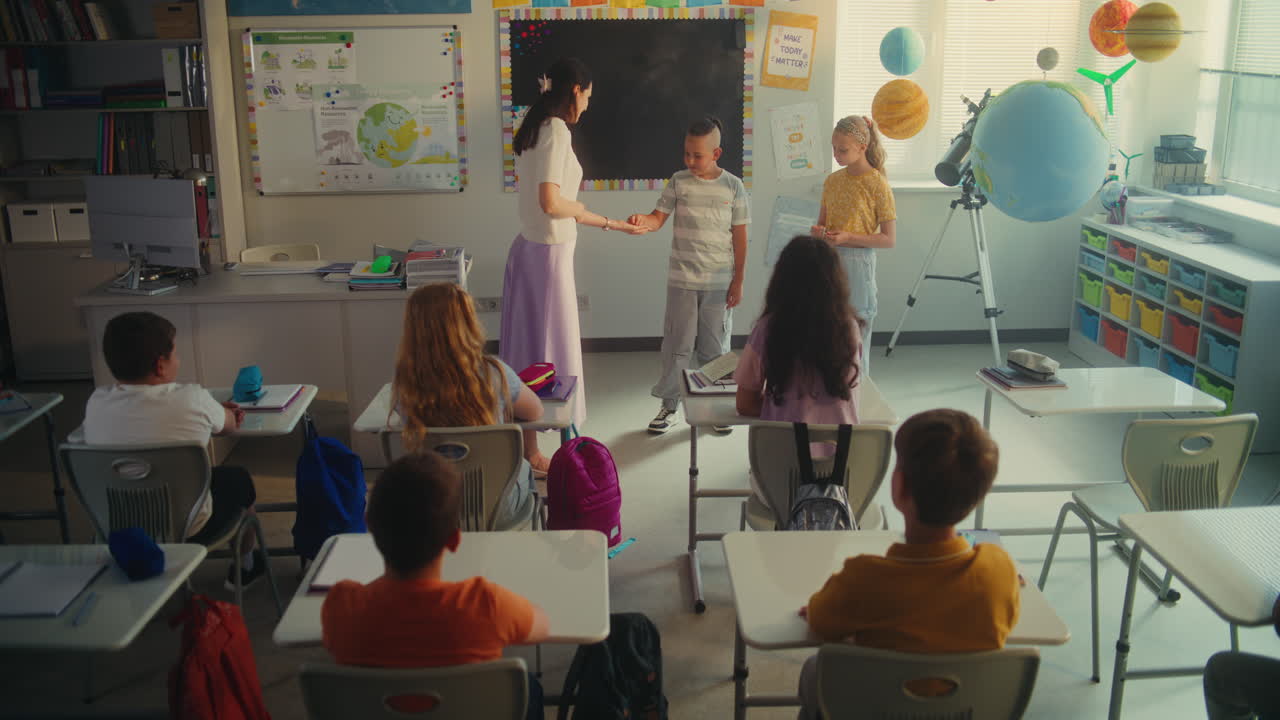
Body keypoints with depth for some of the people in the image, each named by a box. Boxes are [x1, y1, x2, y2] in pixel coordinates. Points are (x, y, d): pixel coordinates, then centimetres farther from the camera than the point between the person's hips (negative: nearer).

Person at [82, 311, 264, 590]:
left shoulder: (96, 403, -10)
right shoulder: (191, 399, -22)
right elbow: (230, 426, 0)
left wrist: (216, 411, 19)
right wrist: (219, 413, 24)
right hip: (186, 531, -4)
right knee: (238, 479, 25)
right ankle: (245, 567, 45)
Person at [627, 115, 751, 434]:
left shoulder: (733, 186, -3)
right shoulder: (679, 181, 0)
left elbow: (740, 237, -1)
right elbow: (658, 218, -2)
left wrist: (738, 282, -2)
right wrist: (642, 220, -26)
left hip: (719, 282, -1)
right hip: (681, 280, 1)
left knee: (714, 346, 10)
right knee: (677, 343, 5)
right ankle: (669, 407, 16)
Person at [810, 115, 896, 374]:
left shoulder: (877, 184, -9)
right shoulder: (832, 180, 9)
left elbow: (889, 239, -9)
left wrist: (848, 237, -19)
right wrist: (819, 232, -4)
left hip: (857, 263, -6)